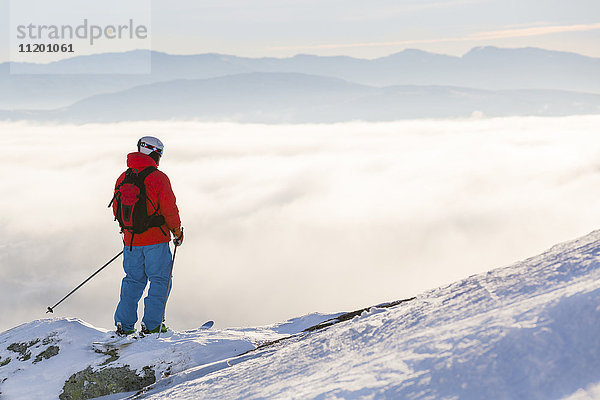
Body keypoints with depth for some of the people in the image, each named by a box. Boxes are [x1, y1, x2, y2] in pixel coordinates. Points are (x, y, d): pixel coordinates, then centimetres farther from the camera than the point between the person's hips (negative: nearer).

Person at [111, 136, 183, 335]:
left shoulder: (123, 178, 7)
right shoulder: (159, 178, -11)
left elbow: (116, 209, 13)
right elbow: (169, 209, -11)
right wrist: (177, 231, 3)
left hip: (131, 239, 6)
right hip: (156, 240, -5)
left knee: (133, 280, 16)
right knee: (160, 280, 5)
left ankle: (124, 324, 11)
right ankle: (151, 324, 0)